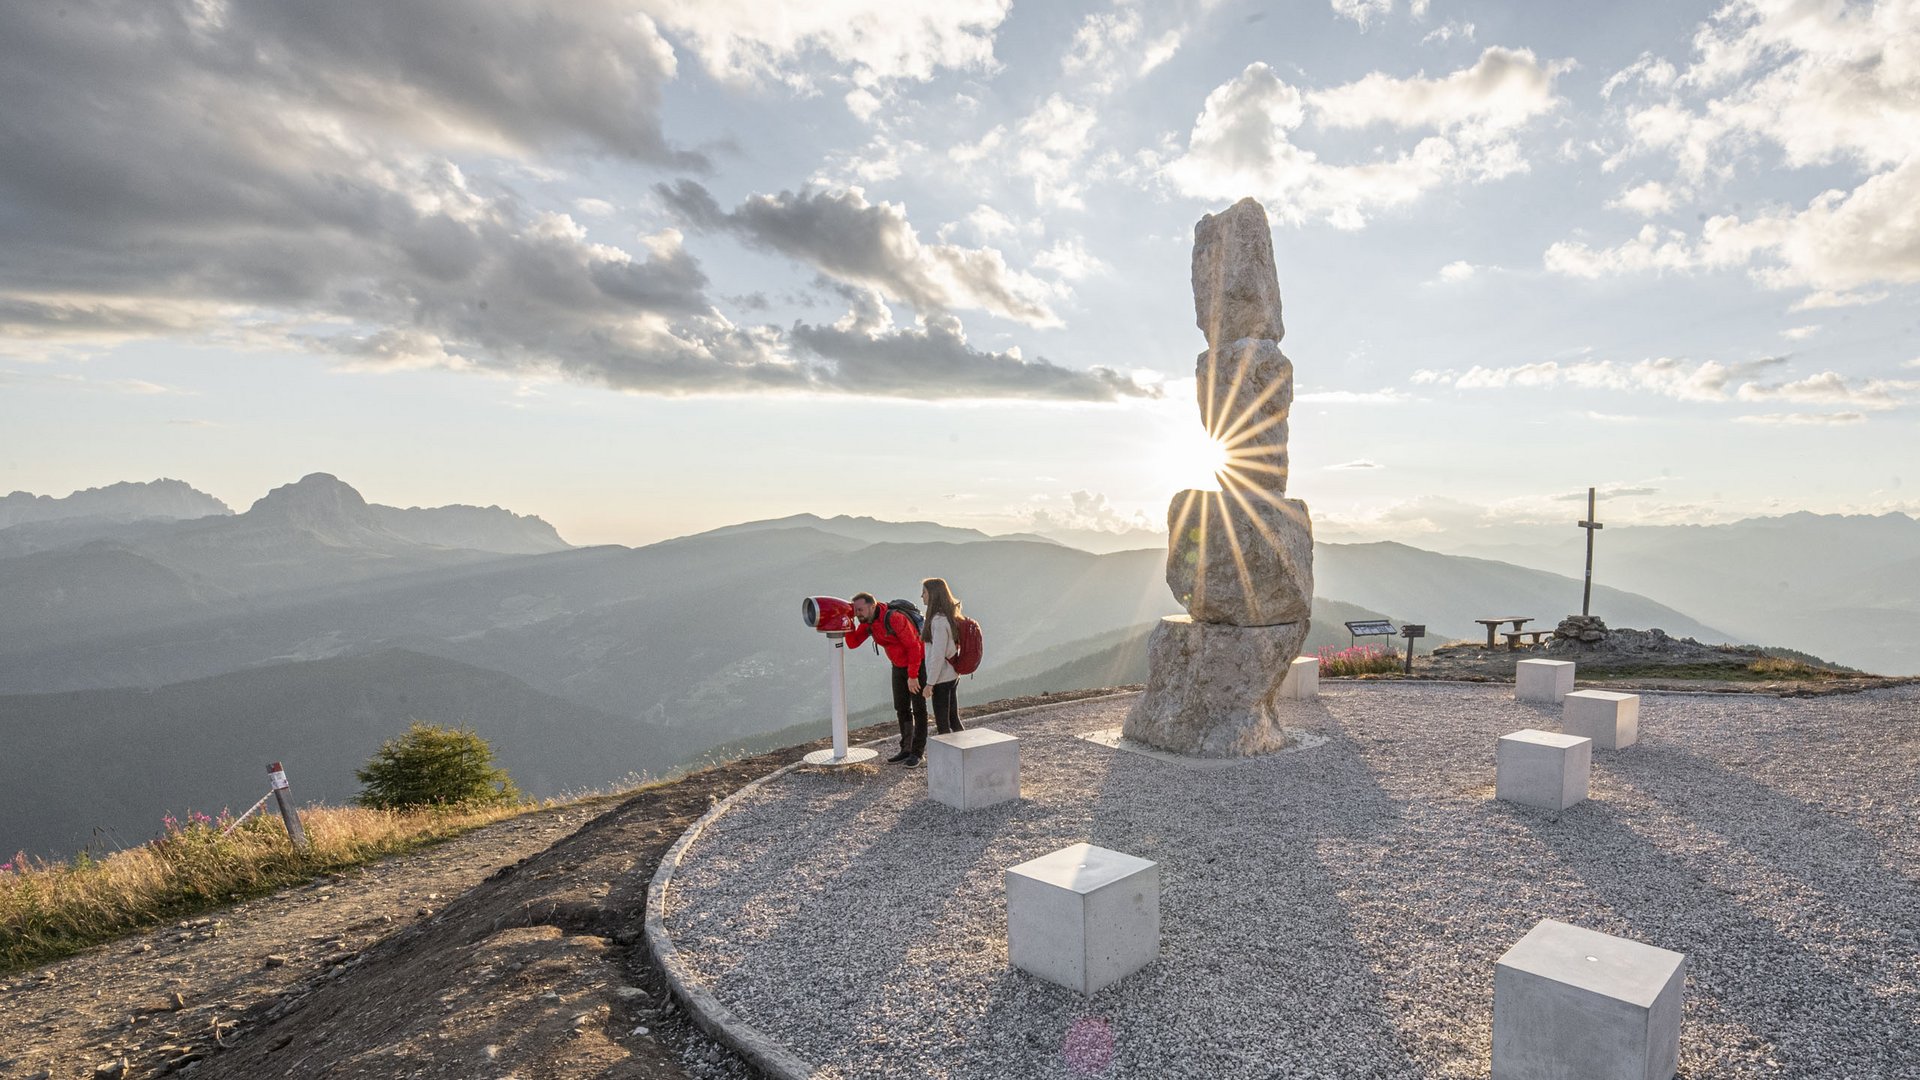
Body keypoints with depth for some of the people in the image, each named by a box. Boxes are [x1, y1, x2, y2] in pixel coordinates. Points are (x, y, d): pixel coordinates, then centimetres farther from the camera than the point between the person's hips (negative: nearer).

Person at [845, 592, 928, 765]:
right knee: (902, 709, 10)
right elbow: (853, 643, -6)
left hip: (918, 663, -8)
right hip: (899, 666, 8)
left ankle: (917, 752, 6)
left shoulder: (894, 618, -30)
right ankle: (906, 749, 18)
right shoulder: (867, 622, -5)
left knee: (918, 709, 0)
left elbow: (914, 647, -27)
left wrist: (912, 676, -24)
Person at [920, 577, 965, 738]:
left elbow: (938, 655, -22)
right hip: (953, 675, 9)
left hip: (942, 678, -9)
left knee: (942, 723, 2)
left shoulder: (939, 621, -20)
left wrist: (930, 683, -17)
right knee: (954, 720, 17)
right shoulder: (949, 616, 7)